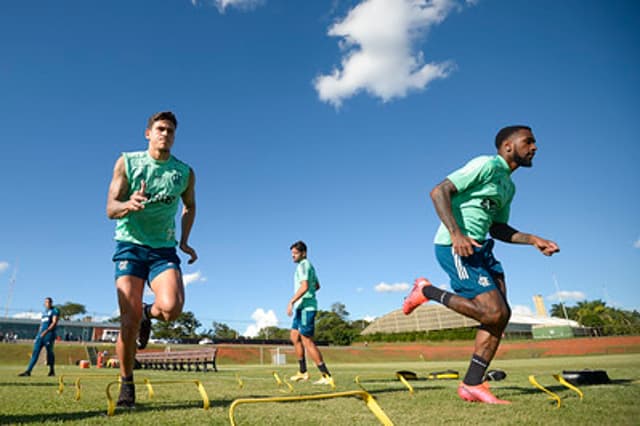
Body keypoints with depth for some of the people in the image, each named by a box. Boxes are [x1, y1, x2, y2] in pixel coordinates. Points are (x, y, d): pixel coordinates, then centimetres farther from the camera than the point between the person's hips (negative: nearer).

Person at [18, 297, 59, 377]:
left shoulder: (55, 311, -3)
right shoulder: (44, 312, 20)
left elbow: (54, 322, -13)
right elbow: (41, 324, 23)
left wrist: (46, 331, -23)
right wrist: (39, 334, 17)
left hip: (49, 334, -7)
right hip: (41, 334, 7)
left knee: (49, 352, -2)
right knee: (35, 352, 2)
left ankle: (52, 371, 9)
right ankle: (28, 371, 1)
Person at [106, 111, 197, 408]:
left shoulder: (185, 173, 4)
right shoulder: (126, 163, 0)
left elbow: (189, 207, 21)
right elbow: (111, 209, -5)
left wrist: (184, 241, 12)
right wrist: (129, 204, -28)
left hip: (164, 250, 1)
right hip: (130, 245, -1)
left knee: (172, 308, -23)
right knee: (129, 319, -7)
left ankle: (148, 313, 15)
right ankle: (126, 383, 15)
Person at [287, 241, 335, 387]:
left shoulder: (303, 265, -12)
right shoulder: (309, 266, 19)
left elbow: (304, 286, -25)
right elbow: (317, 286, 29)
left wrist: (291, 302, -25)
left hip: (306, 307, -10)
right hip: (301, 307, 10)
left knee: (307, 341, -8)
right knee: (294, 337, 14)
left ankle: (326, 375, -6)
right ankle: (302, 372, 20)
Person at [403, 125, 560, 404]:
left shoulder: (508, 186, 22)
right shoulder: (487, 165, -7)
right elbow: (439, 192, -15)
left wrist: (533, 240, 11)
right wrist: (455, 233, -26)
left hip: (479, 248, 10)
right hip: (456, 247, -10)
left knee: (501, 315, 2)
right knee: (493, 313, -15)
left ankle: (472, 385, 8)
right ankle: (427, 291, 2)